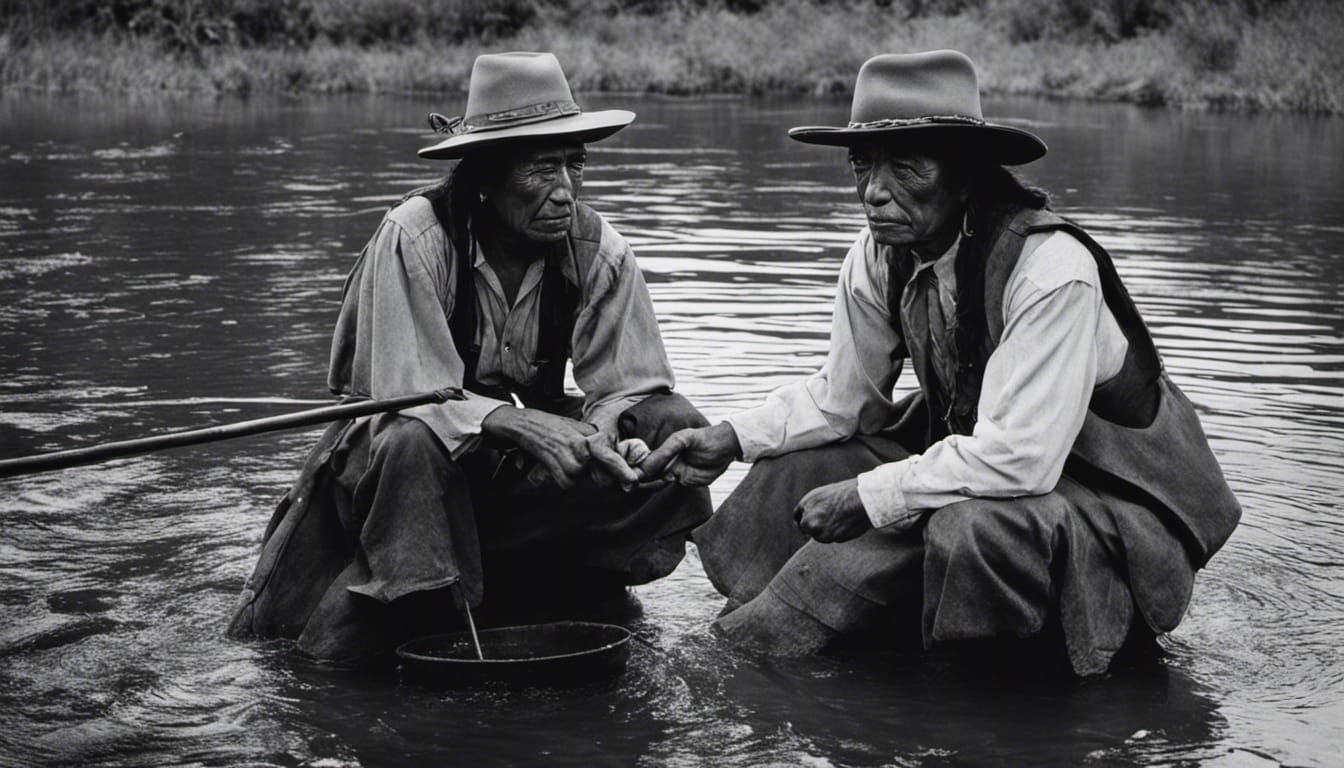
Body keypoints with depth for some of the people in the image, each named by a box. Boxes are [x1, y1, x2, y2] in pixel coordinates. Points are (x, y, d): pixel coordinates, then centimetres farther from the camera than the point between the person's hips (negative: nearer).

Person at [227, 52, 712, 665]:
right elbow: (409, 396, -27)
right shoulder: (414, 237, -23)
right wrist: (524, 424, -43)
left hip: (517, 464, 4)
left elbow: (627, 389, -7)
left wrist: (603, 434, -32)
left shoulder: (598, 251, -11)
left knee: (674, 429, -16)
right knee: (410, 442, -40)